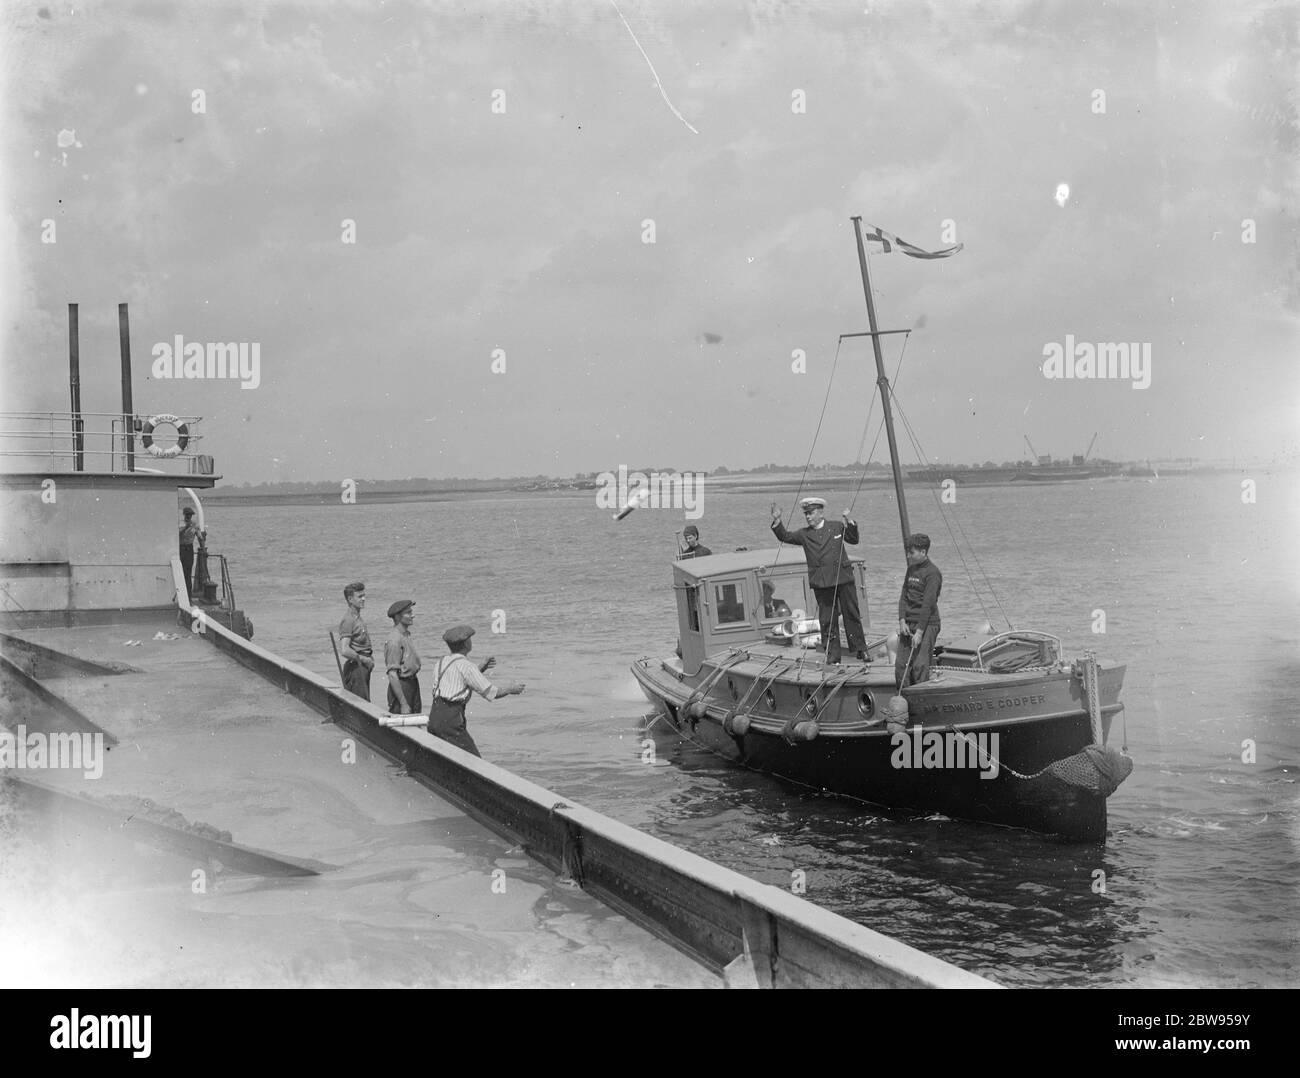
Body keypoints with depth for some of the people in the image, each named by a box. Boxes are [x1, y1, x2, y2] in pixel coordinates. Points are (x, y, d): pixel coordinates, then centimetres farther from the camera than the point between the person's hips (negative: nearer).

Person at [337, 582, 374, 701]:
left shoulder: (360, 619, 15)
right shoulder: (348, 620, -15)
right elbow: (344, 650, -25)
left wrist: (371, 657, 13)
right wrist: (363, 659, -14)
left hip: (364, 667, 10)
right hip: (355, 668, -10)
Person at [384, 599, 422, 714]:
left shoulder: (407, 636, 11)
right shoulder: (394, 641, -19)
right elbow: (392, 675, -23)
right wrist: (403, 704, -24)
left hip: (413, 685, 9)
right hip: (401, 687, -9)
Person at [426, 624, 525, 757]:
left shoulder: (442, 661, 14)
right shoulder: (465, 666, -10)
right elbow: (490, 693, -6)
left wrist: (481, 668, 28)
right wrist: (511, 688, 11)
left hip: (434, 716, 9)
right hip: (449, 720, -9)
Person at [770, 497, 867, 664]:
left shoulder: (837, 528, 8)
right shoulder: (804, 534, 9)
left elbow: (854, 540, 6)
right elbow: (785, 537, 1)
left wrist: (849, 522, -7)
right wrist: (777, 521, -14)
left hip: (843, 578, -1)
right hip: (821, 583, 1)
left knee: (852, 615, 3)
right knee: (827, 619, 2)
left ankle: (860, 650, 12)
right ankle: (832, 654, 8)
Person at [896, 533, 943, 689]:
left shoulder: (932, 572, -10)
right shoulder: (911, 570, 14)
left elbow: (928, 604, -15)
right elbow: (904, 596, 13)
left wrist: (919, 631, -18)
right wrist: (902, 621, -1)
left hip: (927, 624, -7)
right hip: (908, 624, 7)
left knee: (920, 666, -11)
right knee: (900, 665, 2)